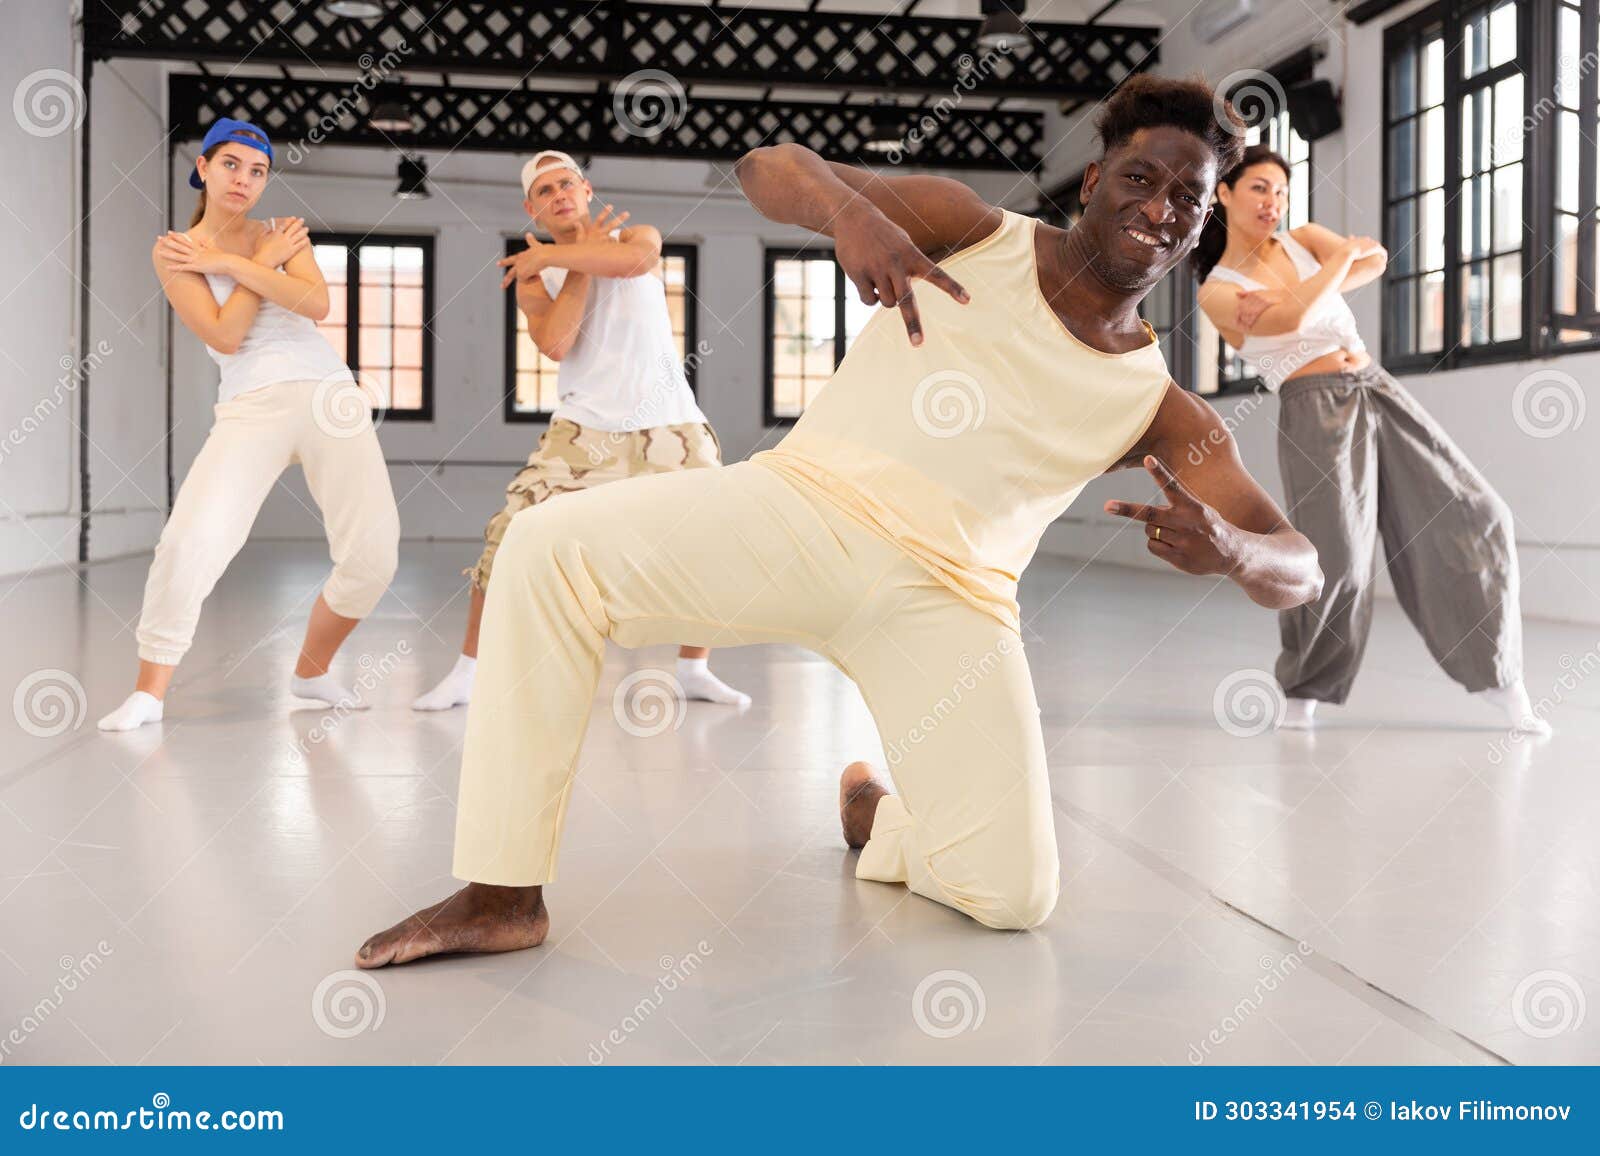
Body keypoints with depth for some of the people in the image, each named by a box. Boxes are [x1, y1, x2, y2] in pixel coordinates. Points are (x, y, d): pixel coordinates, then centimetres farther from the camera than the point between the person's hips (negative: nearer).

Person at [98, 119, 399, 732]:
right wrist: (266, 262, -1)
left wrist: (226, 261, -7)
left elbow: (317, 303, -6)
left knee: (373, 553, -8)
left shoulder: (282, 232, 13)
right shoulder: (174, 252, 6)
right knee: (191, 540, -23)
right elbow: (224, 334, -6)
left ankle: (311, 670, 17)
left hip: (331, 394, 3)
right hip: (251, 405, -2)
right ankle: (149, 690, -5)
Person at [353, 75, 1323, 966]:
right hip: (807, 512, -1)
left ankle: (876, 812, 26)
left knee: (1015, 893, -12)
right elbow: (769, 166, -1)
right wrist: (853, 210, -25)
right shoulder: (978, 234, 4)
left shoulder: (1163, 409, 8)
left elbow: (1300, 569, 1)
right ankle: (504, 896, -15)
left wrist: (1231, 551, -25)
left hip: (949, 595, 2)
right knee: (551, 548, -27)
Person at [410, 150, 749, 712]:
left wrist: (552, 254, -16)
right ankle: (466, 671, 4)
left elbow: (633, 259, -22)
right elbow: (555, 343, -15)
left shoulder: (636, 236, 6)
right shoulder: (532, 279, 6)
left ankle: (693, 670, 19)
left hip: (669, 426, 1)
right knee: (510, 540, -10)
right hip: (583, 429, 0)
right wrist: (583, 260, -9)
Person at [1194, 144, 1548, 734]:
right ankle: (1302, 690, 4)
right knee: (1337, 557, -21)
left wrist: (1284, 299, -15)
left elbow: (1376, 261, -5)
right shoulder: (1216, 293, 1)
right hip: (1315, 412, -5)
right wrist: (1344, 257, -4)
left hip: (1379, 392, 6)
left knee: (1475, 516, -4)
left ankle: (1498, 687, 1)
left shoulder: (1305, 239, 15)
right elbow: (1294, 320, -17)